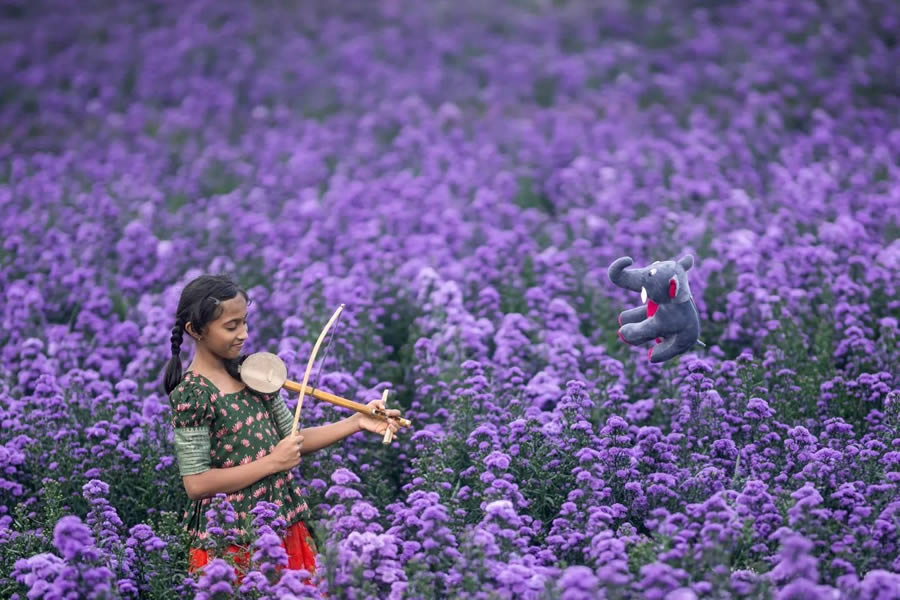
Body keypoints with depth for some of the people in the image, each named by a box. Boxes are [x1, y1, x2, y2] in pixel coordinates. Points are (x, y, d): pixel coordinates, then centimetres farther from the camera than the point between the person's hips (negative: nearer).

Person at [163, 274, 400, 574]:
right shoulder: (191, 394, -16)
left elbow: (293, 438, 12)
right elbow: (196, 484, -20)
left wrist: (357, 422, 1)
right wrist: (272, 462, -18)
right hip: (231, 538, -7)